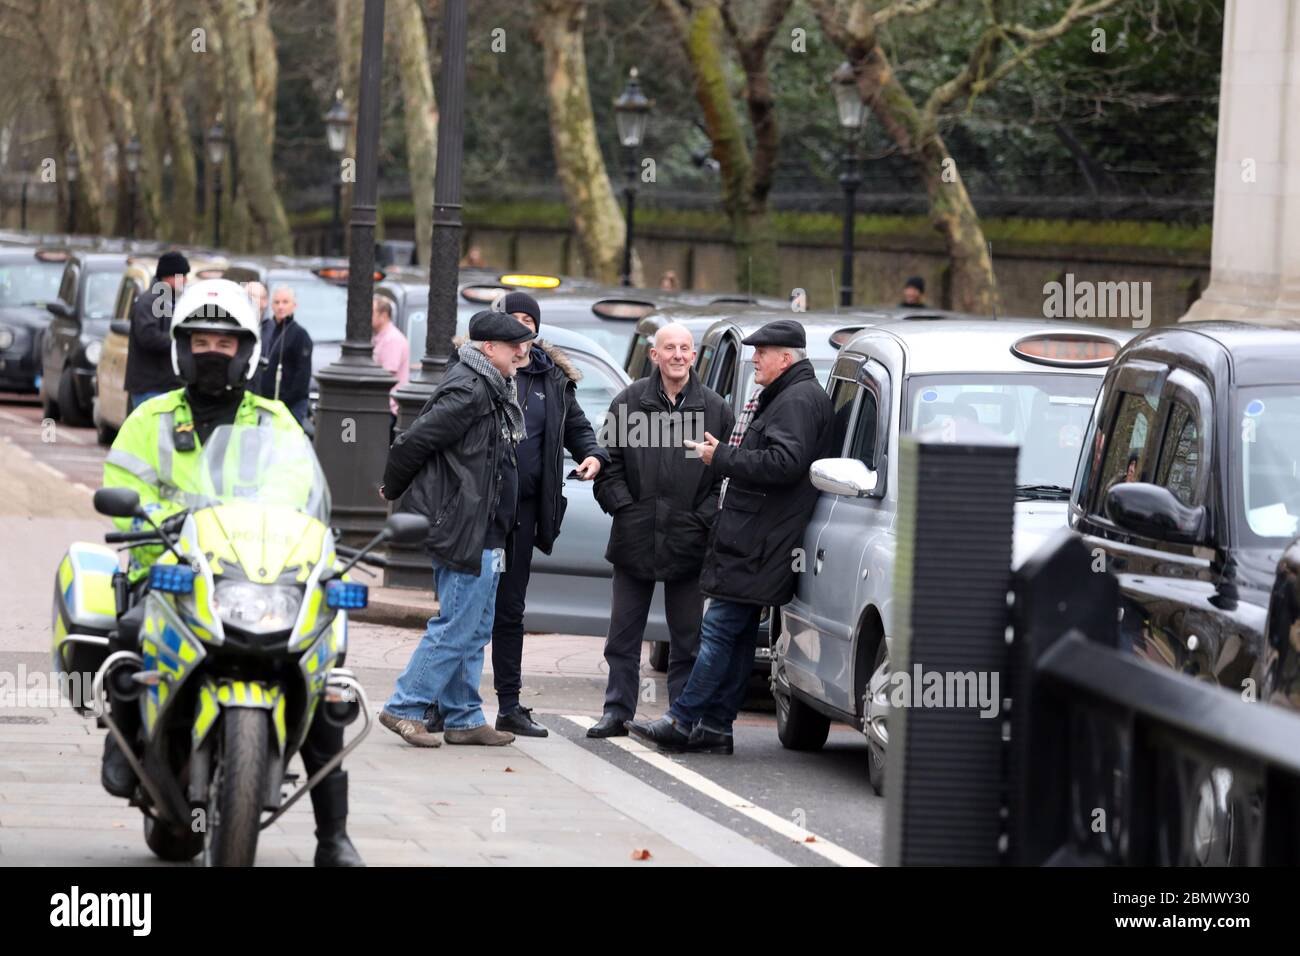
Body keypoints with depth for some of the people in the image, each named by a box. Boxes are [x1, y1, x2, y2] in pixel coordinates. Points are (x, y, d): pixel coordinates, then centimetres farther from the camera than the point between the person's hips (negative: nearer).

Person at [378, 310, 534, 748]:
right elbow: (413, 441, -18)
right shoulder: (468, 391, -17)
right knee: (457, 627, -7)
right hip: (465, 530, -10)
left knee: (474, 630, 13)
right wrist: (394, 491, -3)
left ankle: (463, 718, 18)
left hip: (486, 533, 10)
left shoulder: (493, 391, 16)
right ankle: (405, 708, -1)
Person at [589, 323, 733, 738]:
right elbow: (608, 464, 6)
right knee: (623, 633, 7)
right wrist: (624, 507, -6)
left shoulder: (714, 409, 3)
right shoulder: (628, 402, 3)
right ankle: (617, 711, 14)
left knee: (687, 638, 4)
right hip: (634, 540, 1)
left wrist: (704, 518, -7)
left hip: (689, 544, -1)